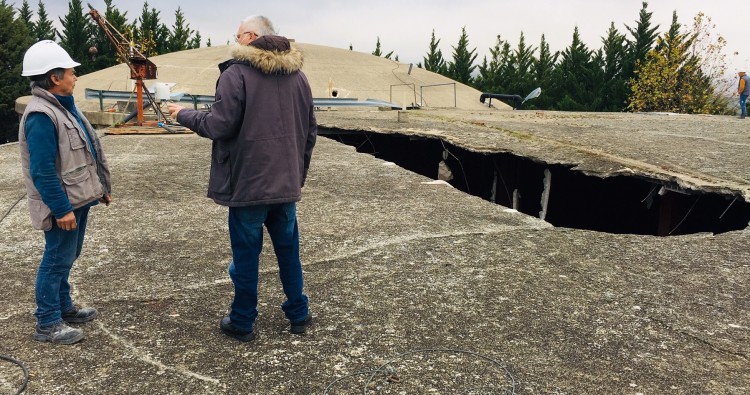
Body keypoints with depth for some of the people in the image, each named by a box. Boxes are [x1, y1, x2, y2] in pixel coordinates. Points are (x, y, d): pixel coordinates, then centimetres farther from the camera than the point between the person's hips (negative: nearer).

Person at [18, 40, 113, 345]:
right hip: (64, 204, -10)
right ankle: (48, 324, 12)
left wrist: (100, 187, 18)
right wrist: (61, 209, -24)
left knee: (66, 258, 19)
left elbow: (84, 154, 16)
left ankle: (64, 308, 34)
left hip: (78, 198, 10)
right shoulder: (41, 115, -22)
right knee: (57, 261, 0)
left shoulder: (63, 105, 10)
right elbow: (43, 171, -25)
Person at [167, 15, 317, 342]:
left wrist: (184, 115, 4)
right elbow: (310, 131, 10)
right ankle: (298, 315, 27)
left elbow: (220, 125, -14)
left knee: (246, 254, 7)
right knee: (288, 250, 17)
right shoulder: (297, 75, 8)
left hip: (248, 183, -5)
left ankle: (242, 323, 21)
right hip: (286, 183, 5)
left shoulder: (237, 72, -10)